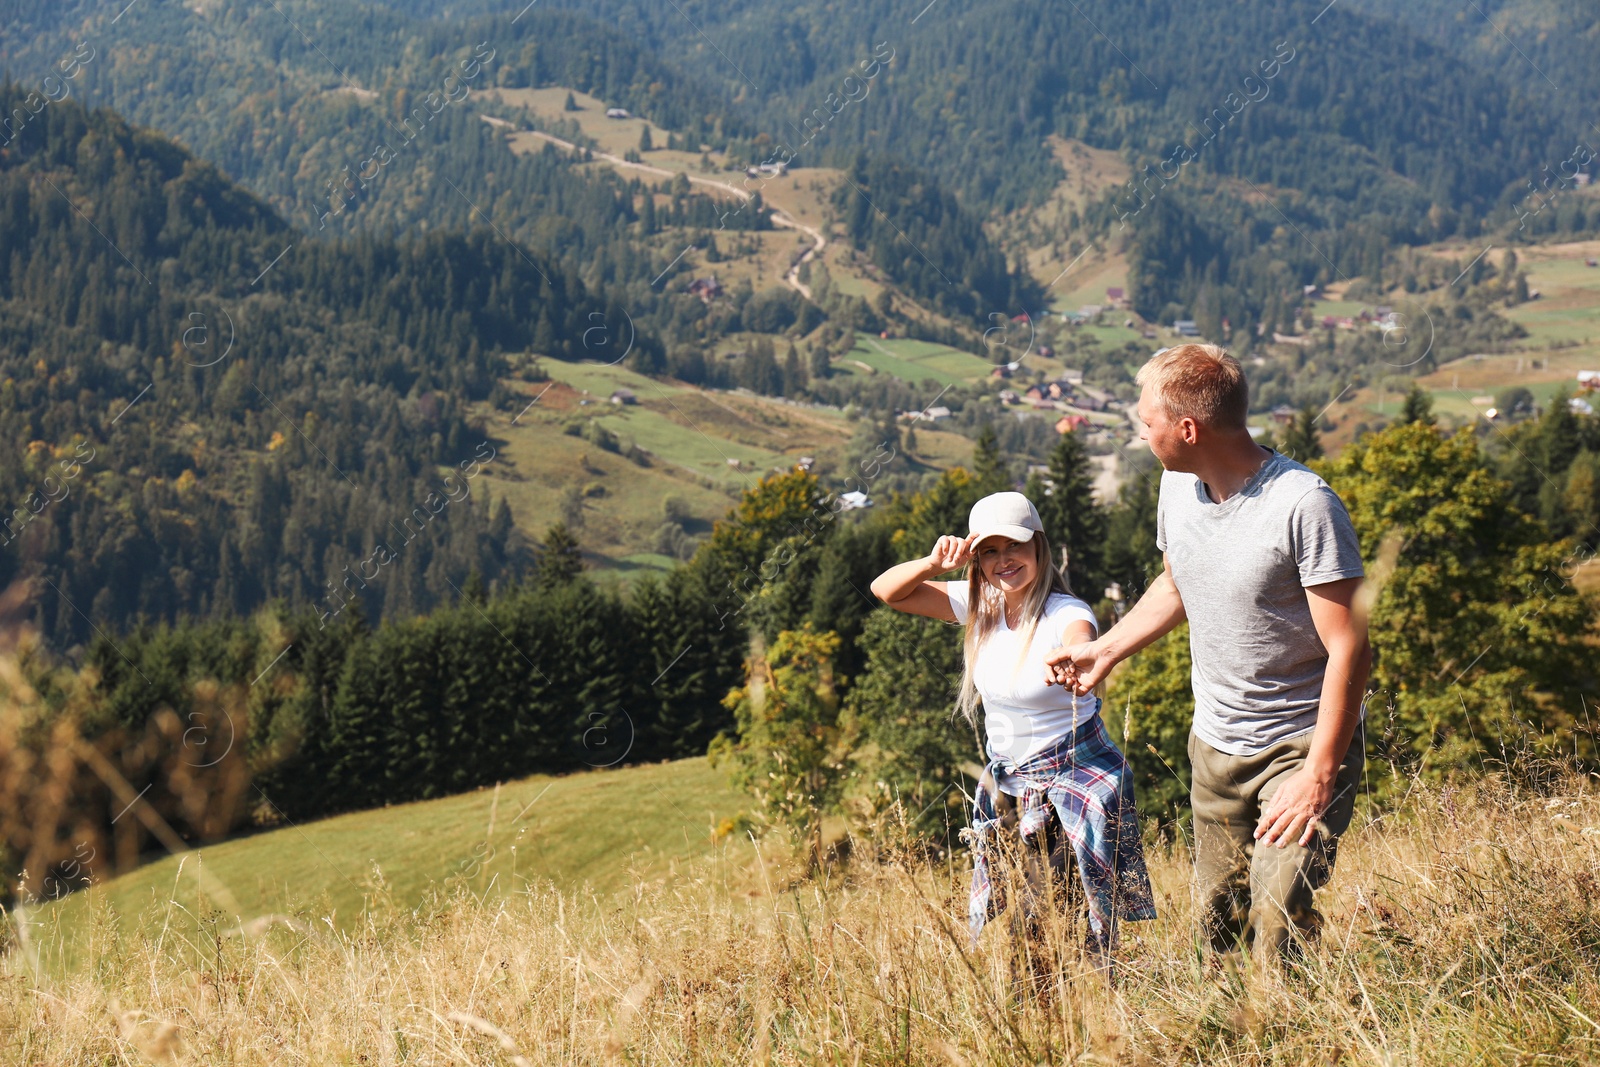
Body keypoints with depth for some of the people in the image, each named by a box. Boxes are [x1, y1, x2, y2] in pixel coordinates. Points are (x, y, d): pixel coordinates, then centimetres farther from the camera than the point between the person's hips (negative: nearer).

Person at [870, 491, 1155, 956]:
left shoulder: (1067, 615, -18)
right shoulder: (981, 607, -1)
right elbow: (886, 590, 2)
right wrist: (934, 564, -17)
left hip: (1076, 782, -5)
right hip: (1005, 787, 5)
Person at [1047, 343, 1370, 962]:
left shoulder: (1304, 506, -22)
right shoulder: (1178, 487, 1)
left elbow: (1349, 649, -22)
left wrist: (1318, 776, -25)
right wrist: (1105, 650, 23)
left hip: (1302, 744, -7)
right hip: (1215, 747, 7)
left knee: (1280, 921, -20)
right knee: (1218, 920, 9)